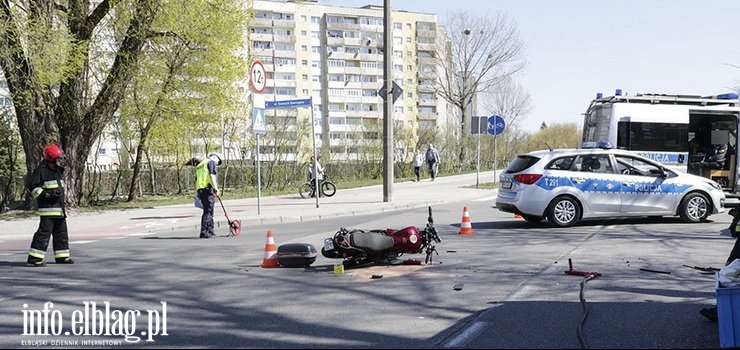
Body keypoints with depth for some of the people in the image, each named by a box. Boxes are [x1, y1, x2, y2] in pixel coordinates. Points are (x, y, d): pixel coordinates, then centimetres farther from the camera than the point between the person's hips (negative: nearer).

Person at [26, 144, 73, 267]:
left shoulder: (58, 171, 16)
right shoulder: (41, 170, -11)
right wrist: (47, 195, -20)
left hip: (59, 208, 9)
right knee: (44, 231, -11)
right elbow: (32, 186, -13)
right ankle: (34, 257, -7)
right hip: (48, 208, -9)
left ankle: (62, 256, 20)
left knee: (61, 232, 12)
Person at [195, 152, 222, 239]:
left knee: (209, 211, 14)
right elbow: (212, 175, -11)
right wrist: (216, 188, -16)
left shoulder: (200, 165, 30)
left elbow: (196, 180, 26)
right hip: (208, 188, -9)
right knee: (208, 211, -9)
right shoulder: (211, 162, 4)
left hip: (200, 189, 9)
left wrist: (198, 193, 24)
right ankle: (204, 232, -13)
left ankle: (210, 231, 16)